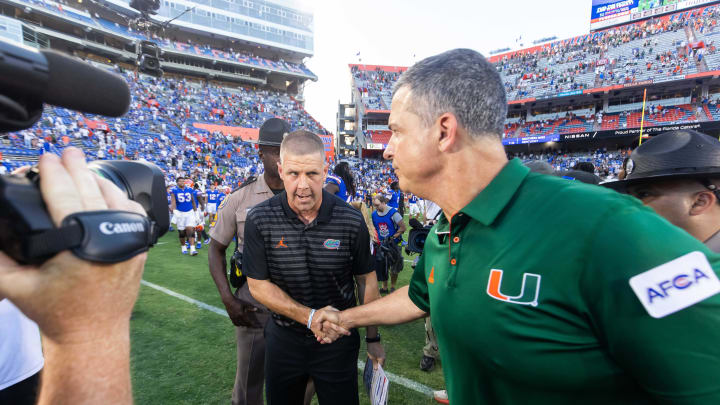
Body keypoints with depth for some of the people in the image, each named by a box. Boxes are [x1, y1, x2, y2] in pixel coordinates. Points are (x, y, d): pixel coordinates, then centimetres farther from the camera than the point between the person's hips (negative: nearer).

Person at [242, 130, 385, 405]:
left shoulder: (351, 220, -16)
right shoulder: (260, 220, -15)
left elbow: (366, 280, -4)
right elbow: (258, 284, -9)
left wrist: (373, 338, 3)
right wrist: (310, 317, -20)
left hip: (339, 341, -1)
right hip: (284, 339, 2)